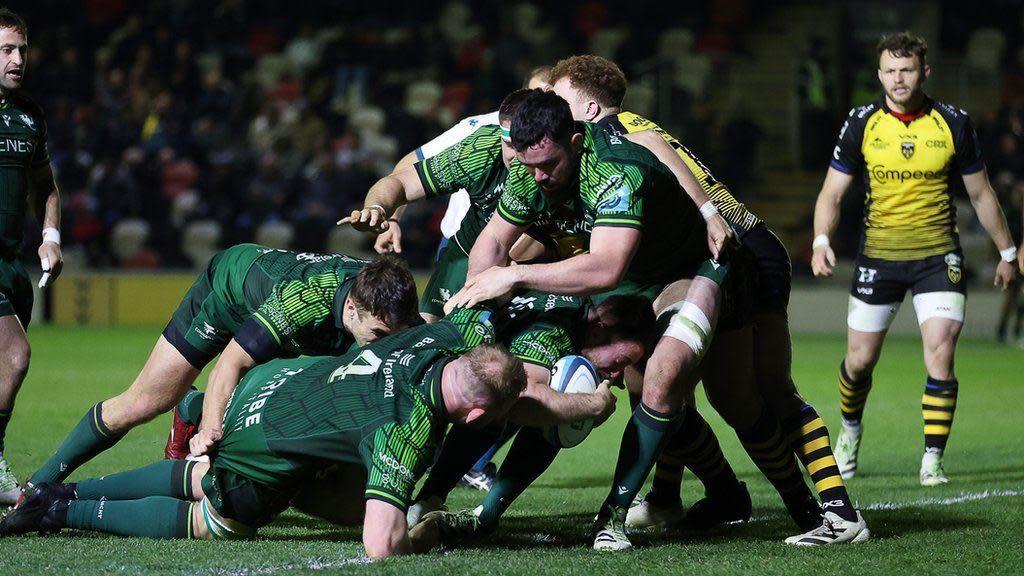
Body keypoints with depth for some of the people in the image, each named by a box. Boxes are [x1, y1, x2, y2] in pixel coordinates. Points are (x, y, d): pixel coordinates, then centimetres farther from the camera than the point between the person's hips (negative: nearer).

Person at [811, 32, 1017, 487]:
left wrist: (1006, 252, 15)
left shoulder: (953, 123, -2)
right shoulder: (861, 124, -2)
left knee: (940, 354, -15)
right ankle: (851, 429, 36)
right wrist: (821, 241, -16)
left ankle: (932, 460, -6)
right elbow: (831, 193, 2)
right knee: (860, 361, 4)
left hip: (938, 256, -1)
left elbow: (980, 193, 9)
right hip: (878, 254, 1)